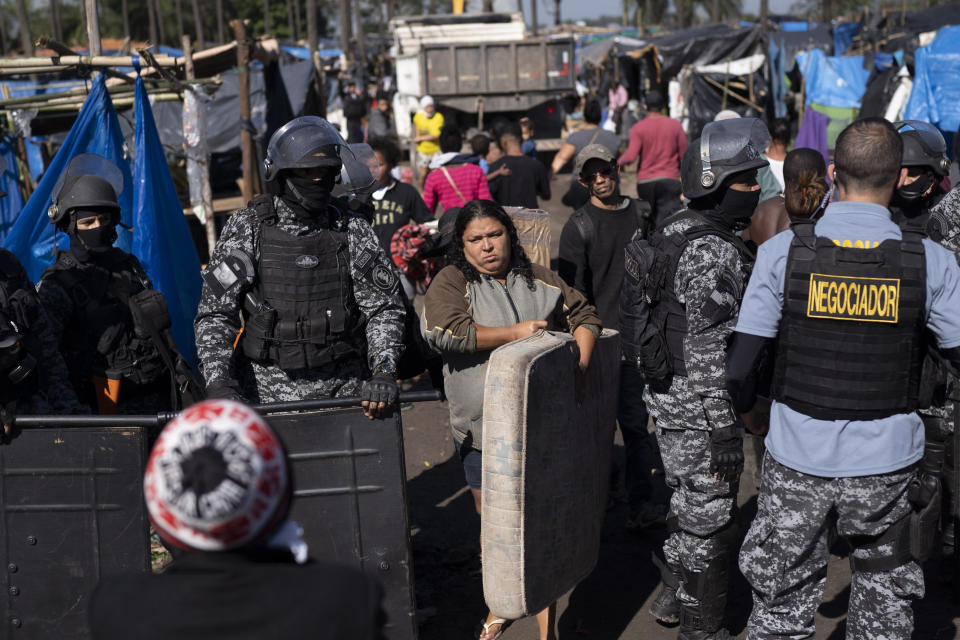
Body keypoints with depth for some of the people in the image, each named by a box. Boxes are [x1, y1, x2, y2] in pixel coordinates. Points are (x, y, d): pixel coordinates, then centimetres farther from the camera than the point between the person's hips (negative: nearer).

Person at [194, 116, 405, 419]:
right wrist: (219, 382, -16)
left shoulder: (352, 229, 3)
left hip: (343, 389, 1)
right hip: (267, 391, -1)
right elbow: (214, 313, -2)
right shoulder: (247, 227, -1)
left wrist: (383, 372, -11)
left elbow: (383, 307, 4)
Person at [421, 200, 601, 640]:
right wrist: (515, 332, -14)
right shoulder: (451, 282, -3)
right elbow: (442, 330, -21)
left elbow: (584, 314, 19)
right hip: (480, 433, -1)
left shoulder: (539, 280, 8)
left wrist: (581, 361, 0)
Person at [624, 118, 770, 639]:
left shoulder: (674, 230, 8)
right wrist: (725, 431, -22)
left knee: (686, 503, 25)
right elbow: (710, 351, -25)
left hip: (667, 397, 10)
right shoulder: (714, 253, -23)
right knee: (710, 520, 4)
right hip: (701, 410, -10)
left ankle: (672, 595, 40)